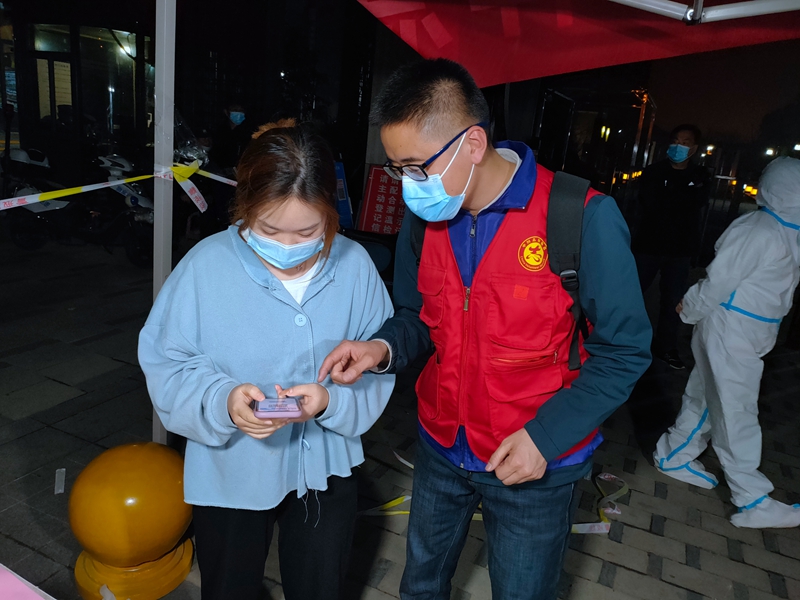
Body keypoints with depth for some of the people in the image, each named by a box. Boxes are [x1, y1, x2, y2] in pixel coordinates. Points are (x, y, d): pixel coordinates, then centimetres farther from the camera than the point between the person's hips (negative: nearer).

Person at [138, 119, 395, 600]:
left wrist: (331, 399, -28)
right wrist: (222, 400, -31)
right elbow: (166, 366, -13)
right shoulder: (207, 264, -18)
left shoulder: (354, 265, -13)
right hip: (230, 474, -1)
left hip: (325, 469, 2)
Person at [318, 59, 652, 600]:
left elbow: (625, 350, -14)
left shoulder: (580, 218, -22)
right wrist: (383, 348, -15)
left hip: (537, 465, -4)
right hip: (441, 449, 5)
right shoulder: (423, 218, -5)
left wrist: (546, 436, -21)